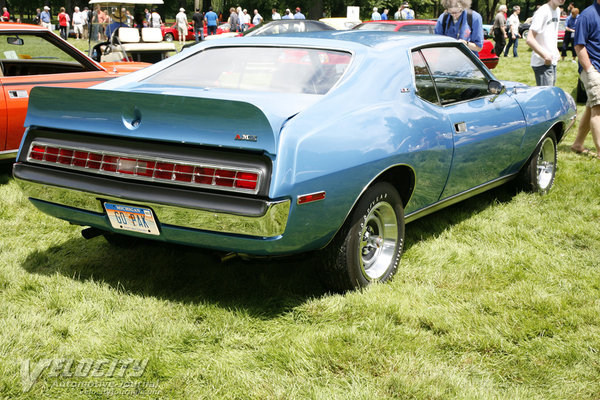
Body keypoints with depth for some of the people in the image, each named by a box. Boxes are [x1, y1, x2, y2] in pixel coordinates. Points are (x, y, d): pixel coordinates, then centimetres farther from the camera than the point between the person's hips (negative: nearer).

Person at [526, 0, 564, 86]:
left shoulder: (557, 11, 12)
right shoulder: (542, 12, -15)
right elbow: (530, 39, -21)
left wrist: (556, 51, 14)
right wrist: (546, 56, -20)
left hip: (553, 62, 9)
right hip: (542, 63, -9)